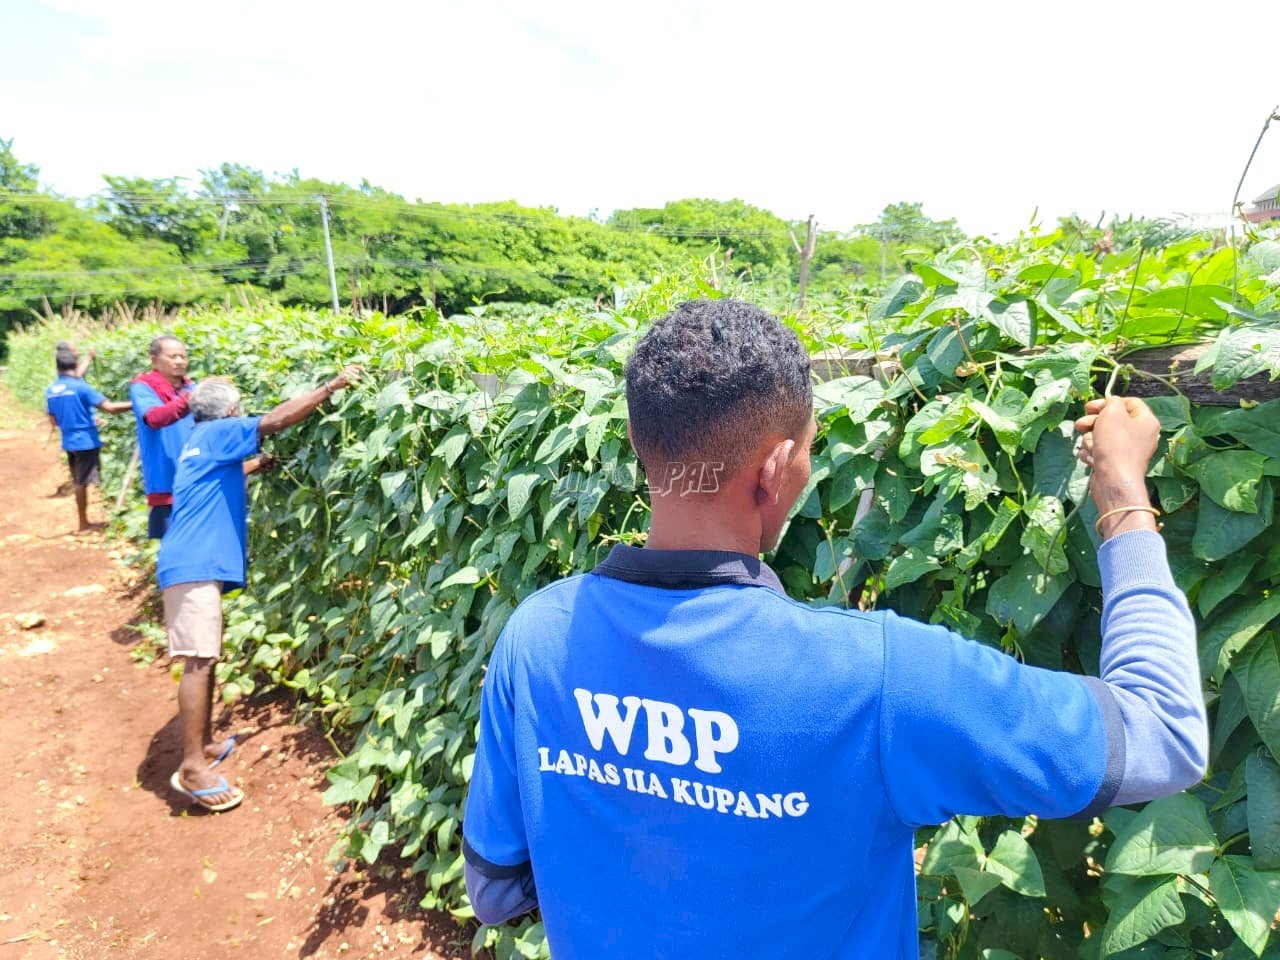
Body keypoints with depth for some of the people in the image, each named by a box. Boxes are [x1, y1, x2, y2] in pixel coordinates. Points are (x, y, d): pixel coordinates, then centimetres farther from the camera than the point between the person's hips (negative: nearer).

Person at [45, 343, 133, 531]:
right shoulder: (80, 387, -14)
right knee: (82, 482, -2)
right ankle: (84, 523, 4)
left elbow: (53, 421, 15)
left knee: (78, 482, 14)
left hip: (69, 442, 7)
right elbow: (109, 407, -19)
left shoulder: (50, 390, 7)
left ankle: (84, 521, 21)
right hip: (85, 441, -7)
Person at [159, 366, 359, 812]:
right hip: (194, 563, -10)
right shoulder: (216, 433, -5)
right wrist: (332, 386, -16)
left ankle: (204, 744, 24)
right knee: (198, 661, -11)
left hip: (198, 561, 10)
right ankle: (192, 767, -9)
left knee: (205, 658, 14)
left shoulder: (203, 444, 23)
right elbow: (274, 421, -17)